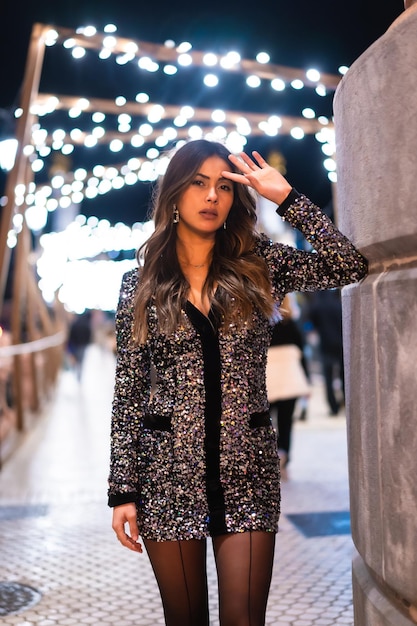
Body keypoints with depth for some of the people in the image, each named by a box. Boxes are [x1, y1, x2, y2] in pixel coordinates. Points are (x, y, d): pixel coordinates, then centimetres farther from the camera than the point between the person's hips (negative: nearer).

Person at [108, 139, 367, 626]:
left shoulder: (257, 266, 5)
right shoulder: (140, 284, 3)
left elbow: (349, 266, -9)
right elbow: (128, 391, 2)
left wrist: (285, 197, -7)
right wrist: (122, 490, -2)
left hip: (247, 473, 0)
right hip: (169, 474, 0)